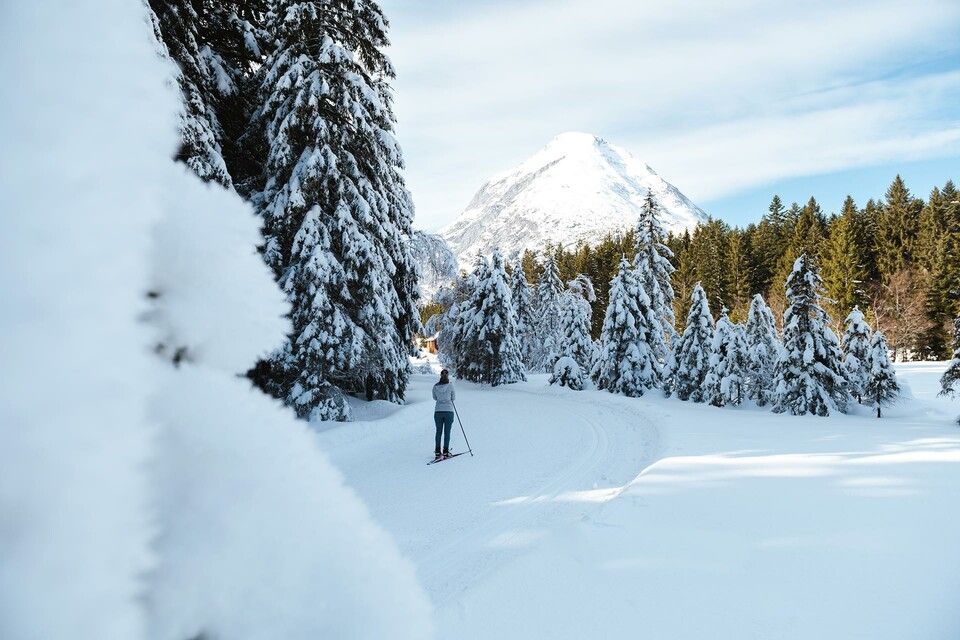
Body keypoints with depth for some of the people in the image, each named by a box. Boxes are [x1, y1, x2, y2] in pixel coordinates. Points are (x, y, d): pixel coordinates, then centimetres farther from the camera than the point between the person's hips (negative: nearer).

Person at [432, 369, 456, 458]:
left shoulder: (435, 386, -2)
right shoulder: (450, 385, -10)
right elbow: (453, 398, 0)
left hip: (438, 411, 2)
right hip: (448, 411, -2)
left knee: (439, 431, 12)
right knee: (447, 432, 5)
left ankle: (437, 452, 14)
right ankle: (445, 452, 4)